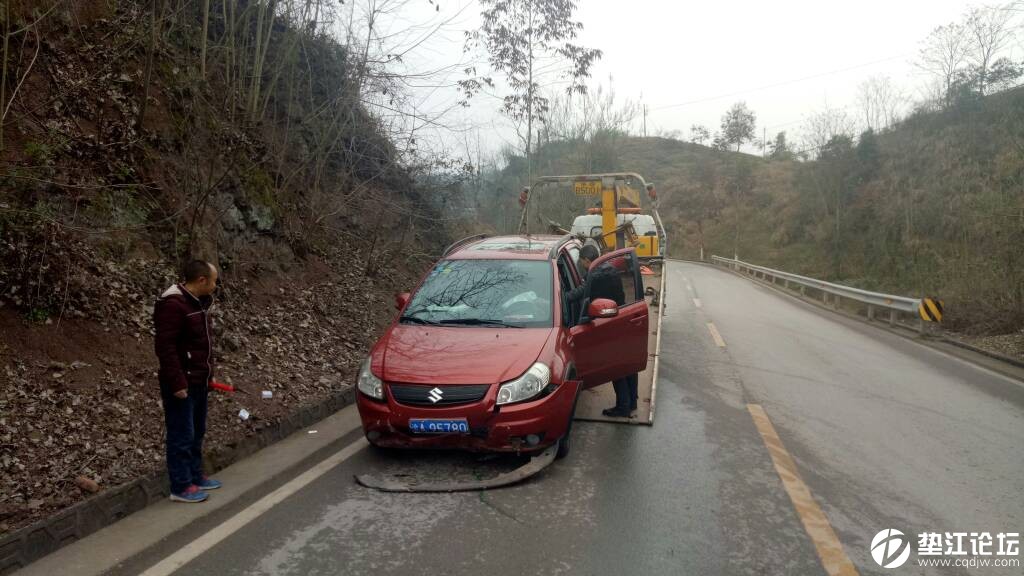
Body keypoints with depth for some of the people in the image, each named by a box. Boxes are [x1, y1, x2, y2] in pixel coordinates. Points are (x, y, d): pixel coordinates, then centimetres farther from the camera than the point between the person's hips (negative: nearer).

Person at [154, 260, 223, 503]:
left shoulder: (199, 301, 10)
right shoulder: (173, 305, -21)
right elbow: (165, 347, -24)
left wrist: (208, 373, 16)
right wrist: (177, 383, -24)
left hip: (199, 382, 10)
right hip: (182, 385, -10)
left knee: (196, 433, 18)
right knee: (182, 436, 0)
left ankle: (195, 477, 30)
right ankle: (181, 487, 10)